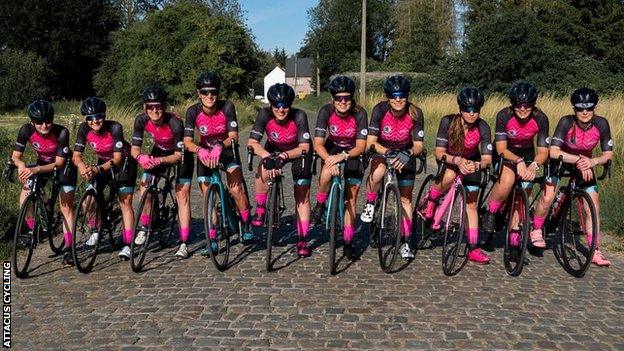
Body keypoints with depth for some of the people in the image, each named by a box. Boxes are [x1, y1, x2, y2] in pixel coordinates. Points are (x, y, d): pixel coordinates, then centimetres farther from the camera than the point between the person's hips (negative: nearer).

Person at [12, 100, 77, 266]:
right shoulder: (26, 130, -24)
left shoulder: (61, 132, -32)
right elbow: (16, 155, -17)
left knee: (66, 207, -10)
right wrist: (21, 165, -40)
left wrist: (36, 169, -43)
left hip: (63, 165, -3)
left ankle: (68, 248, -2)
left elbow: (59, 163, -28)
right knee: (24, 199, -12)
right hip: (41, 164, 3)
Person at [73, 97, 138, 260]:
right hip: (103, 162, 4)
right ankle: (95, 231, 17)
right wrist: (81, 165, -44)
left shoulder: (114, 127, -32)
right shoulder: (84, 129, -21)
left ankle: (127, 245, -7)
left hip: (124, 162, -4)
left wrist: (98, 169, -50)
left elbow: (118, 158, -35)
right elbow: (76, 155, -21)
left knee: (125, 202, -12)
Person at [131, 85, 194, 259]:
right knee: (145, 185, -12)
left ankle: (184, 243, -7)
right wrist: (140, 157, -40)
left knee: (182, 194, -11)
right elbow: (134, 148, -17)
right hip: (159, 151, 4)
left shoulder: (175, 123, -35)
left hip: (180, 155, -4)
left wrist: (159, 161, -45)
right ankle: (143, 228, 9)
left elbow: (179, 155, -30)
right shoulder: (141, 120, -23)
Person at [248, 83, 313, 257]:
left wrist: (284, 156, -44)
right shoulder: (265, 114, -26)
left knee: (302, 196, -4)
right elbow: (252, 142, -29)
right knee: (264, 169, -32)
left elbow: (304, 147, -29)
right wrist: (267, 156, -46)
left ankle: (302, 241, 6)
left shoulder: (299, 116, -30)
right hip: (274, 150, 1)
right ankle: (260, 208, -8)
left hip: (298, 152, -1)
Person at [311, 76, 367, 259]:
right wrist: (329, 160, -42)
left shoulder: (359, 113, -23)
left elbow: (360, 147, -22)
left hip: (352, 156, 0)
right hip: (331, 151, 0)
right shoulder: (326, 111, -22)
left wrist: (343, 156, -40)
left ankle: (348, 243, 11)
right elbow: (318, 144, -24)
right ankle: (320, 205, -7)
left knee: (351, 201, -1)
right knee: (327, 173, -36)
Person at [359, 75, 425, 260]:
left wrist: (408, 154, -42)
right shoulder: (380, 110, -25)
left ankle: (405, 242, 16)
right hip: (382, 150, -1)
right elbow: (371, 142, -25)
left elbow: (418, 145, -21)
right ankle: (370, 204, -9)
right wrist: (387, 152, -42)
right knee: (378, 171, -37)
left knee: (405, 198, 3)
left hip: (405, 154, 1)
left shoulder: (415, 113, -23)